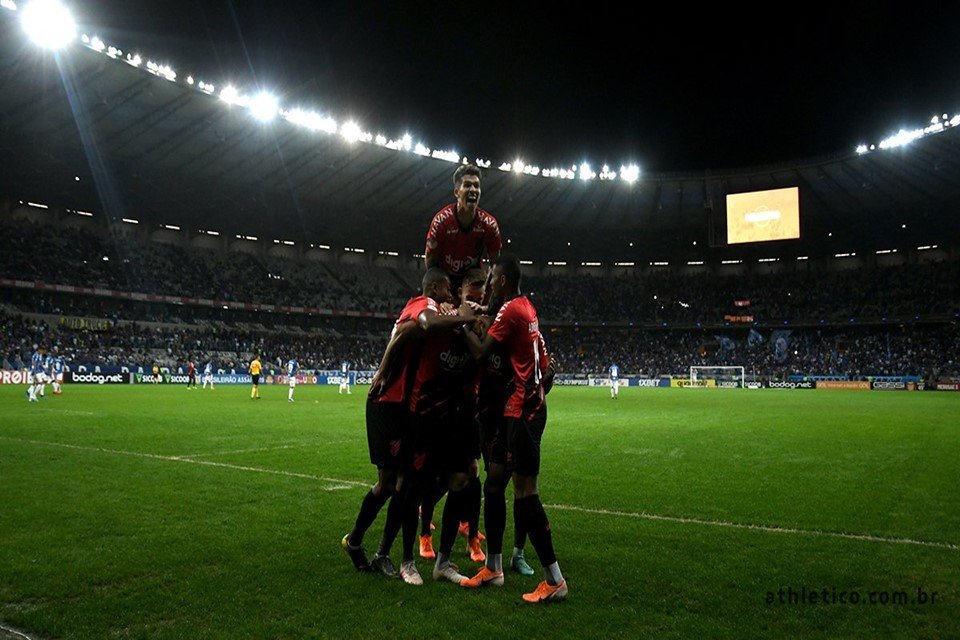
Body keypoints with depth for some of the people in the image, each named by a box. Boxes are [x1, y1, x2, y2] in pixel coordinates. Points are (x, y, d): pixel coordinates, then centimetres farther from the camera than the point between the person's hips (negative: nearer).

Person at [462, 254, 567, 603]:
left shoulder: (511, 310, -14)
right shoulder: (527, 307, 15)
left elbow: (481, 351, -17)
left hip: (522, 411, -10)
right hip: (528, 405, 10)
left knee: (525, 490, -6)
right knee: (494, 483, 13)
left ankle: (555, 580, 3)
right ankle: (493, 568, 24)